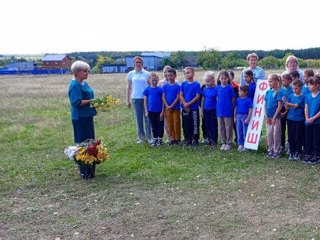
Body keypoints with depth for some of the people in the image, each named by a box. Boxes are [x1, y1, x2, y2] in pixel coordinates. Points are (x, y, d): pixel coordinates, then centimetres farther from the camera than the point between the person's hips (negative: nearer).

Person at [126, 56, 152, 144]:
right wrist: (128, 100, 7)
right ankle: (141, 137, 16)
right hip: (135, 98, 1)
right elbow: (129, 87, 10)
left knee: (147, 118, 0)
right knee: (138, 118, 6)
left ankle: (149, 137, 8)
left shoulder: (147, 74, 4)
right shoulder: (131, 74, 7)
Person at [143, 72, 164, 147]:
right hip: (151, 111, 2)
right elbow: (145, 101, 6)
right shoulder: (147, 90, 2)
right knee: (154, 126, 12)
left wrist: (162, 111, -6)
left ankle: (160, 139, 18)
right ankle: (155, 139, 23)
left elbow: (163, 101, -3)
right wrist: (146, 111, 1)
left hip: (159, 111, -2)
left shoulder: (160, 89, -5)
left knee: (160, 126, 6)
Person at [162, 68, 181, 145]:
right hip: (167, 108, 3)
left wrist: (172, 106, -14)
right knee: (170, 124, 7)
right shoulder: (165, 86, 5)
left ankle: (177, 138, 11)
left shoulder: (177, 86, -4)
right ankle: (172, 138, 16)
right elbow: (163, 97, 3)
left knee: (176, 123, 1)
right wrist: (167, 106, -10)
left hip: (176, 108, -3)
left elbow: (178, 97, -8)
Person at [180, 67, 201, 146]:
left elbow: (197, 96, -9)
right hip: (185, 108, 3)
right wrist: (185, 104, -10)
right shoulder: (183, 84, 5)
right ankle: (187, 139, 20)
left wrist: (188, 104, -13)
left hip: (194, 108, -3)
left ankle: (195, 139, 12)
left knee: (195, 124, 2)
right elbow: (181, 95, 3)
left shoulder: (197, 84, -5)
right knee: (186, 124, 9)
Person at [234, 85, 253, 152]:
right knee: (239, 131, 9)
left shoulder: (248, 100, -10)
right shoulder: (238, 99, 5)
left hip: (245, 116, -5)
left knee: (245, 132, 2)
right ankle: (240, 144, 19)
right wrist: (235, 117, 10)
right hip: (238, 116, 5)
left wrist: (248, 118, -14)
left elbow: (250, 110, -10)